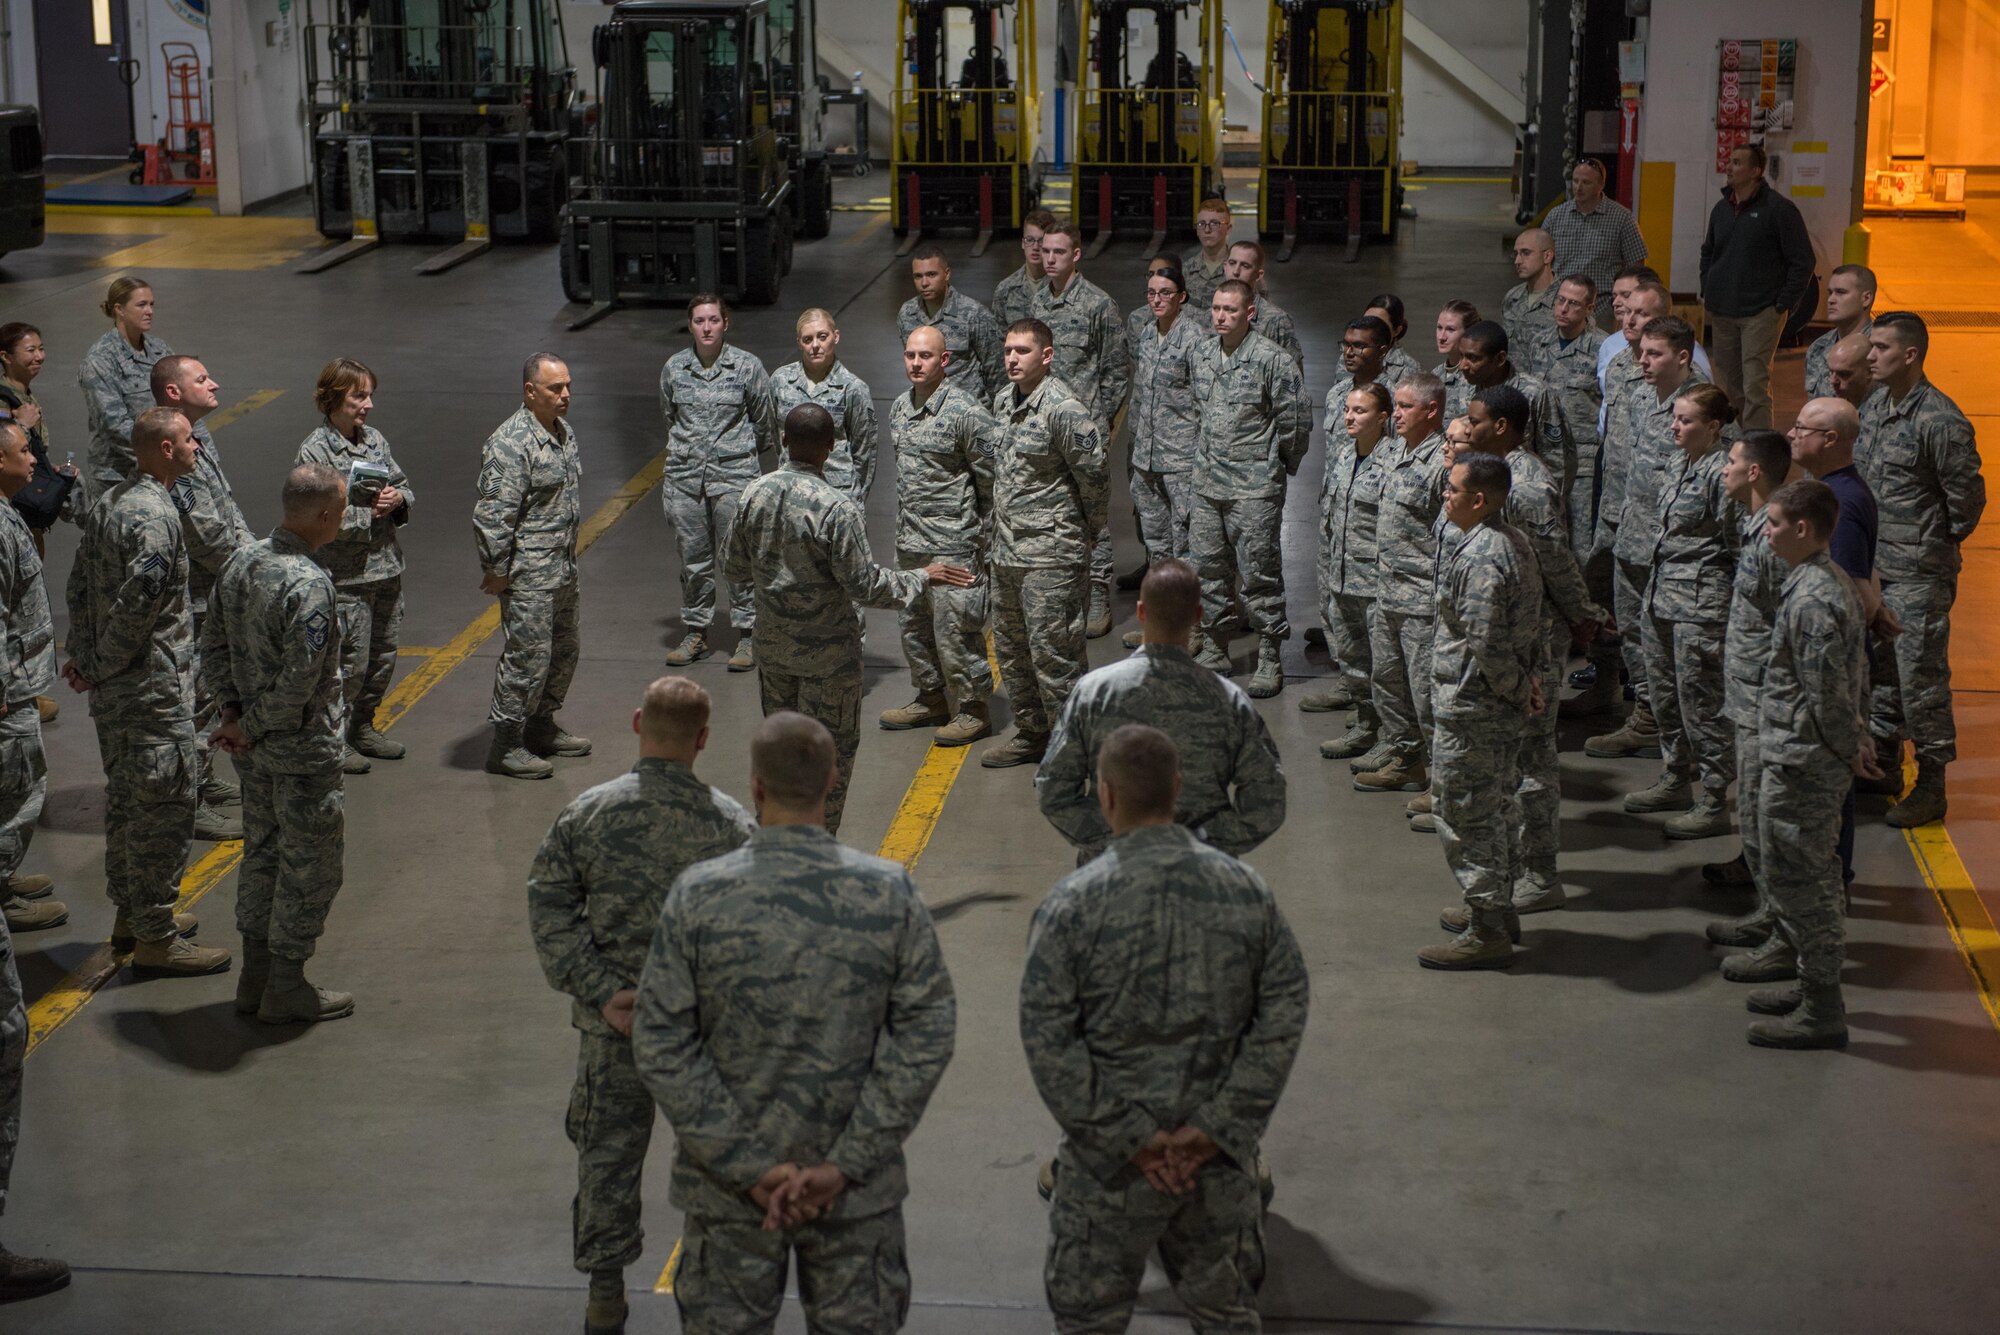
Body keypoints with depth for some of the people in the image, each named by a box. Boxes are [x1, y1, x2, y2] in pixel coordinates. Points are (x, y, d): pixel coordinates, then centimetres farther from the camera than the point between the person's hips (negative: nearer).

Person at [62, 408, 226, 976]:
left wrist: (84, 655, 11)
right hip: (153, 689, -10)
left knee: (125, 796, 20)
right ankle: (155, 938, 4)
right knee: (165, 805, -2)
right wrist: (100, 668, -13)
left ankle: (130, 913, 33)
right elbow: (135, 606, -26)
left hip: (112, 691, 10)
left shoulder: (106, 504, 9)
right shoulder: (155, 517, -22)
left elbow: (79, 587, 13)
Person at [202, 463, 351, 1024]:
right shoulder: (309, 585, -26)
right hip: (305, 751, -8)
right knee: (310, 863, 6)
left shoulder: (240, 562, 0)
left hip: (257, 749, 8)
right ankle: (286, 988, 15)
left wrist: (234, 711, 7)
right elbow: (299, 681, -26)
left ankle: (255, 976, 29)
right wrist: (252, 728, -13)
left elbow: (214, 645, 8)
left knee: (263, 852, 19)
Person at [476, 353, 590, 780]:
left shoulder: (564, 431, 10)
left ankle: (541, 727, 34)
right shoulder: (510, 444, -20)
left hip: (563, 568, 10)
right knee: (527, 656, -5)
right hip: (528, 574, -10)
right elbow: (493, 513, -22)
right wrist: (496, 569, -20)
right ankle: (506, 746, 5)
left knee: (564, 649, 18)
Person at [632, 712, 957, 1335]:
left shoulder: (698, 895, -12)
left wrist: (749, 1167, -11)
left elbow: (661, 1044, -13)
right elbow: (926, 1033, -11)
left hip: (729, 1189, 0)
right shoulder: (890, 894, -10)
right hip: (858, 1190, 1)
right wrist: (845, 1165, -11)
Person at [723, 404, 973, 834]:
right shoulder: (837, 509, -23)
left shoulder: (754, 495, -5)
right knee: (830, 753, 9)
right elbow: (864, 586, -20)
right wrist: (923, 578, -7)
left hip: (773, 645, 6)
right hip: (827, 652, -6)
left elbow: (734, 573, 5)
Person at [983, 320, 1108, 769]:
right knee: (1011, 649, 17)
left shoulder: (1064, 410, -18)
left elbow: (1093, 476, -14)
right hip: (1007, 549, 9)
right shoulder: (1003, 401, 9)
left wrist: (1087, 533, -2)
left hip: (1050, 554, -9)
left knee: (1052, 653, -5)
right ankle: (1031, 734, 31)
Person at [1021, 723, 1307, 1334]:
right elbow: (1284, 1016, -5)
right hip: (1221, 1157, 3)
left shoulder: (1072, 903, -14)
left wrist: (1129, 1138, -12)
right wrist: (1215, 1127, -7)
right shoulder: (1247, 891, -5)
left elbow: (1048, 1040, -15)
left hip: (1113, 1167, -3)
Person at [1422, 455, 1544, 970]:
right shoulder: (1514, 542, 9)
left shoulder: (1479, 558, -24)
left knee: (1465, 812, -2)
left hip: (1471, 706, -11)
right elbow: (1533, 623, 16)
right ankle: (1499, 907, 34)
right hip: (1505, 704, 11)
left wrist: (1517, 688, -13)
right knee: (1498, 803, 21)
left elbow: (1485, 642, -26)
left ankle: (1486, 932, 3)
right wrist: (1530, 676, 10)